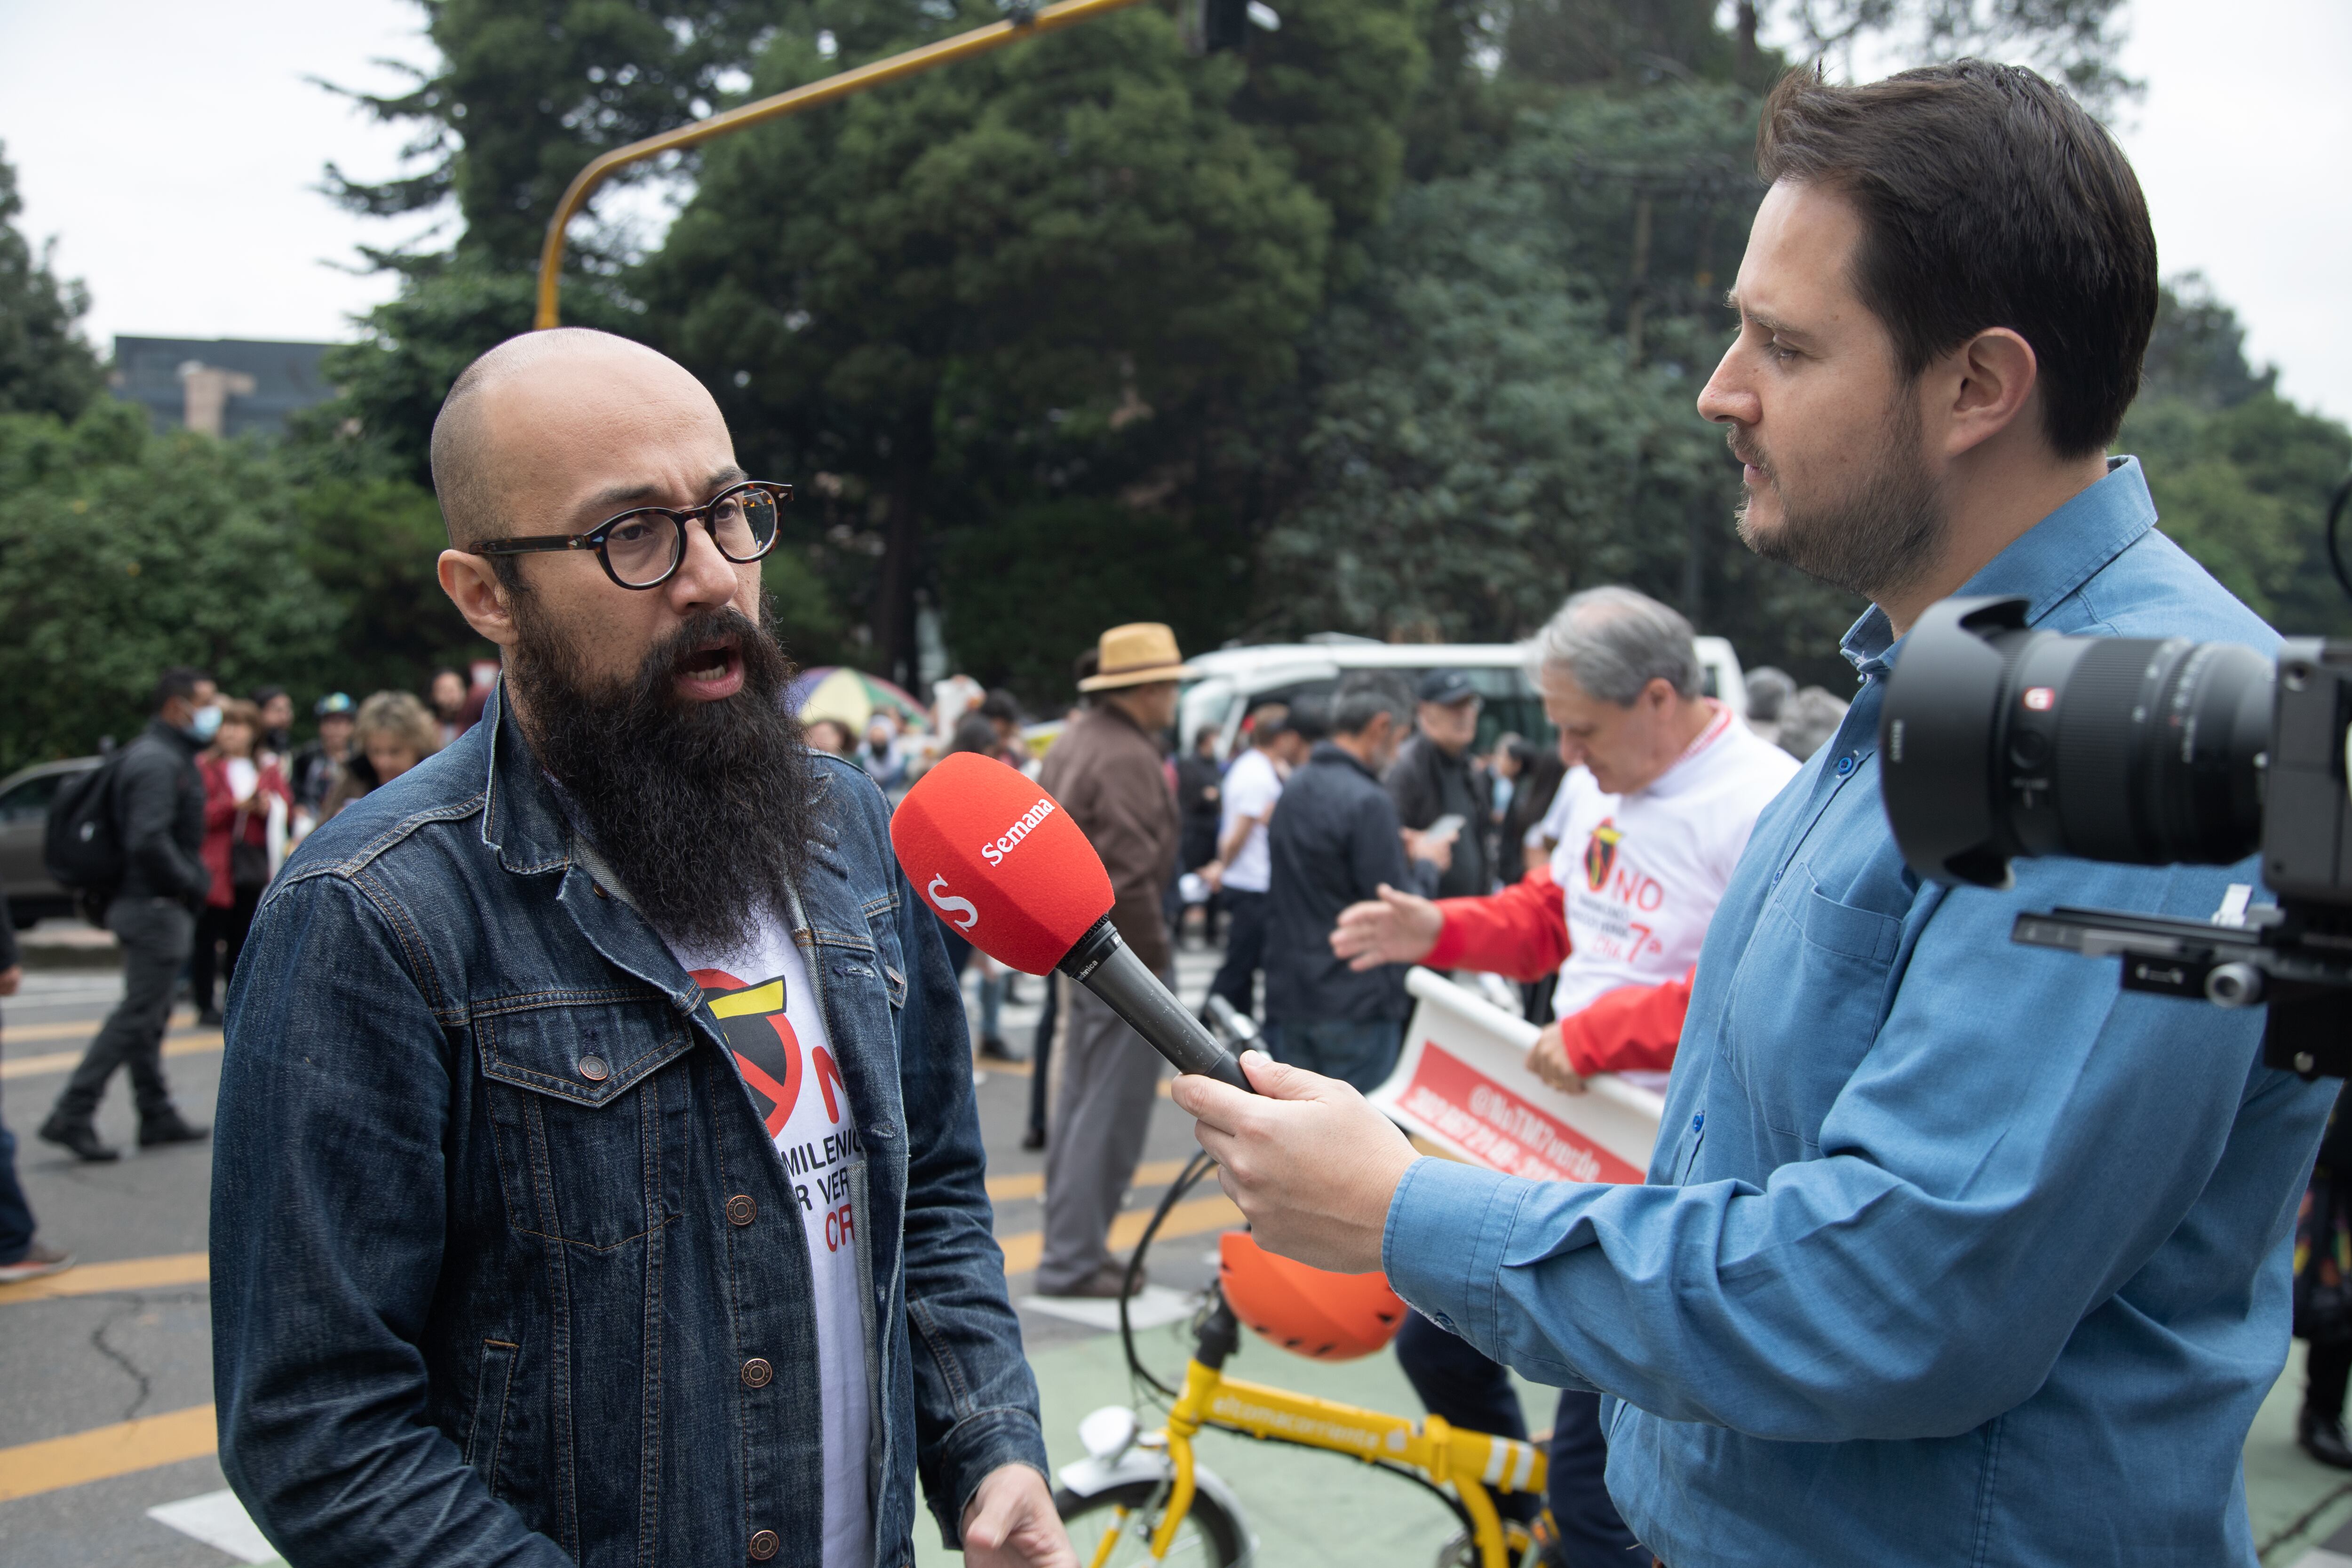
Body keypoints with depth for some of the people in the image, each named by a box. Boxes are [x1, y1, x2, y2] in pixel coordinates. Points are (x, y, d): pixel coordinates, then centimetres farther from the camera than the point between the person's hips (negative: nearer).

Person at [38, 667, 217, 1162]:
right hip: (156, 905, -11)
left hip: (156, 904, 11)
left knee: (149, 1015, 14)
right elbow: (149, 840, -27)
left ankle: (159, 1117, 23)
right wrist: (193, 885, -16)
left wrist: (194, 882, 12)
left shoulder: (168, 755, 15)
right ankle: (72, 1116, -4)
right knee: (138, 1015, -7)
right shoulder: (158, 761, -17)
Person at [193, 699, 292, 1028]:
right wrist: (235, 805, -19)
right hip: (213, 863, -4)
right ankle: (205, 1005, 5)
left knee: (241, 937, 9)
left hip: (253, 863, 4)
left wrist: (268, 807, -13)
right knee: (208, 936, -2)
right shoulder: (204, 767, -1)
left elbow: (285, 805, 7)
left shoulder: (268, 768, 13)